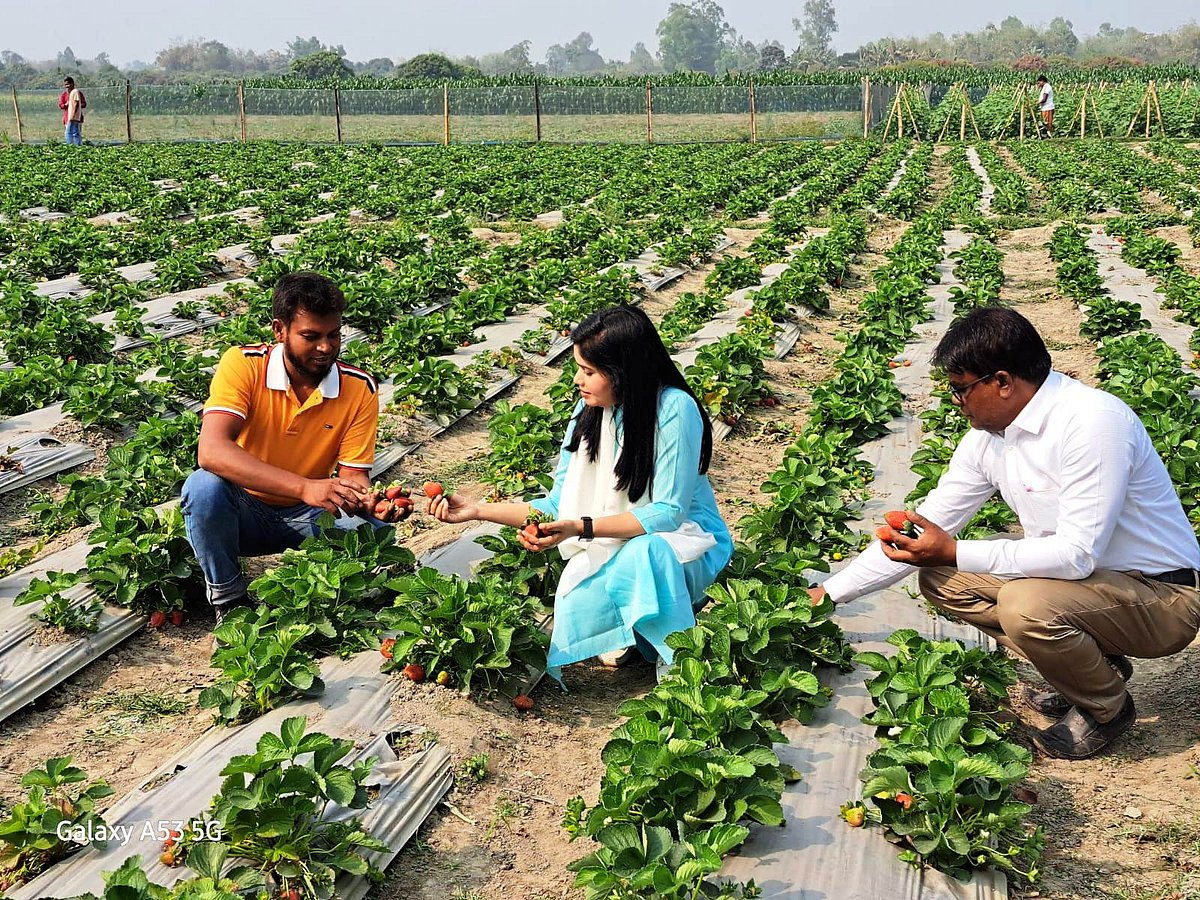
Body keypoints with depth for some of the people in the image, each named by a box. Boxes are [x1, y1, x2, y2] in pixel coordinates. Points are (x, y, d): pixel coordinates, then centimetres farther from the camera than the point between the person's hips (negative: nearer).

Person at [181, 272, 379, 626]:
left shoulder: (359, 388, -11)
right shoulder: (243, 365, -19)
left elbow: (353, 478, -10)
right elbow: (212, 451, -34)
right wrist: (305, 487, -45)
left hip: (308, 517, 1)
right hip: (245, 510, -1)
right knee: (204, 487, -34)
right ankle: (228, 599, -9)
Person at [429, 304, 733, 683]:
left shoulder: (674, 409, -21)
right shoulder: (589, 411, -3)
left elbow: (667, 512, -22)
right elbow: (559, 505, 2)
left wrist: (580, 528, -31)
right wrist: (478, 510, -5)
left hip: (684, 537, -4)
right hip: (614, 545, 4)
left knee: (640, 554, -38)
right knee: (577, 613, -26)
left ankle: (677, 661, -14)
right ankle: (632, 626, 8)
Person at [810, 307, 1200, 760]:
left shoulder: (1092, 422, -26)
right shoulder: (989, 436, -2)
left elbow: (1079, 554, -30)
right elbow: (925, 528, 3)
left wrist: (954, 553, -30)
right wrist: (828, 594, 1)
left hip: (1163, 596, -8)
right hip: (1090, 571, 8)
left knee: (1026, 604, -34)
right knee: (938, 578, 2)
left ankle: (1106, 707, -2)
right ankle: (1091, 664, 9)